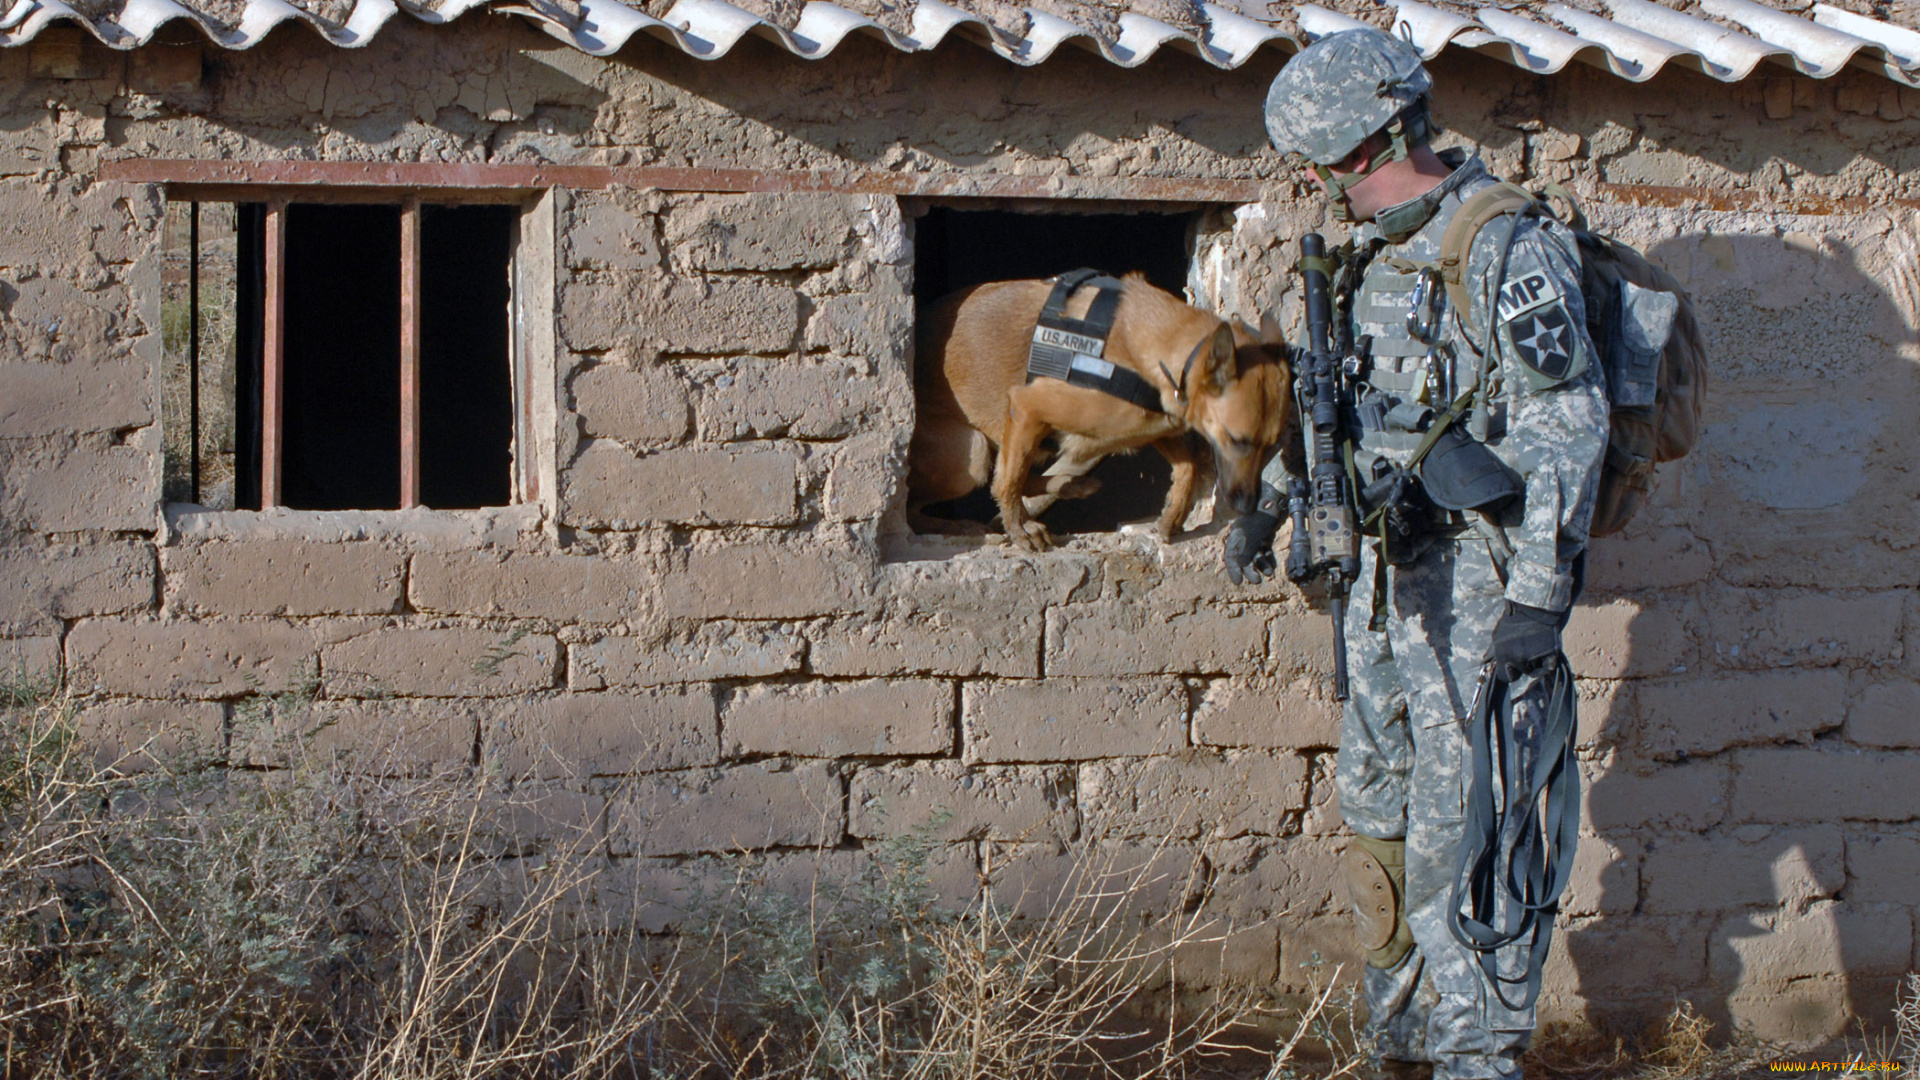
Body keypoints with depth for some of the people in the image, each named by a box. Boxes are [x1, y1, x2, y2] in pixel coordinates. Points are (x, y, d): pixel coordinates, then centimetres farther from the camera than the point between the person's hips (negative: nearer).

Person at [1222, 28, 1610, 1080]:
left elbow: (1563, 431, -17)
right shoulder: (1377, 253, 12)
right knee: (1377, 811, 15)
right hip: (1384, 578, 9)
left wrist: (1538, 597, -21)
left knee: (1460, 833, -7)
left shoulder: (1509, 252, -15)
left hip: (1476, 583, -9)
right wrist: (1269, 498, 31)